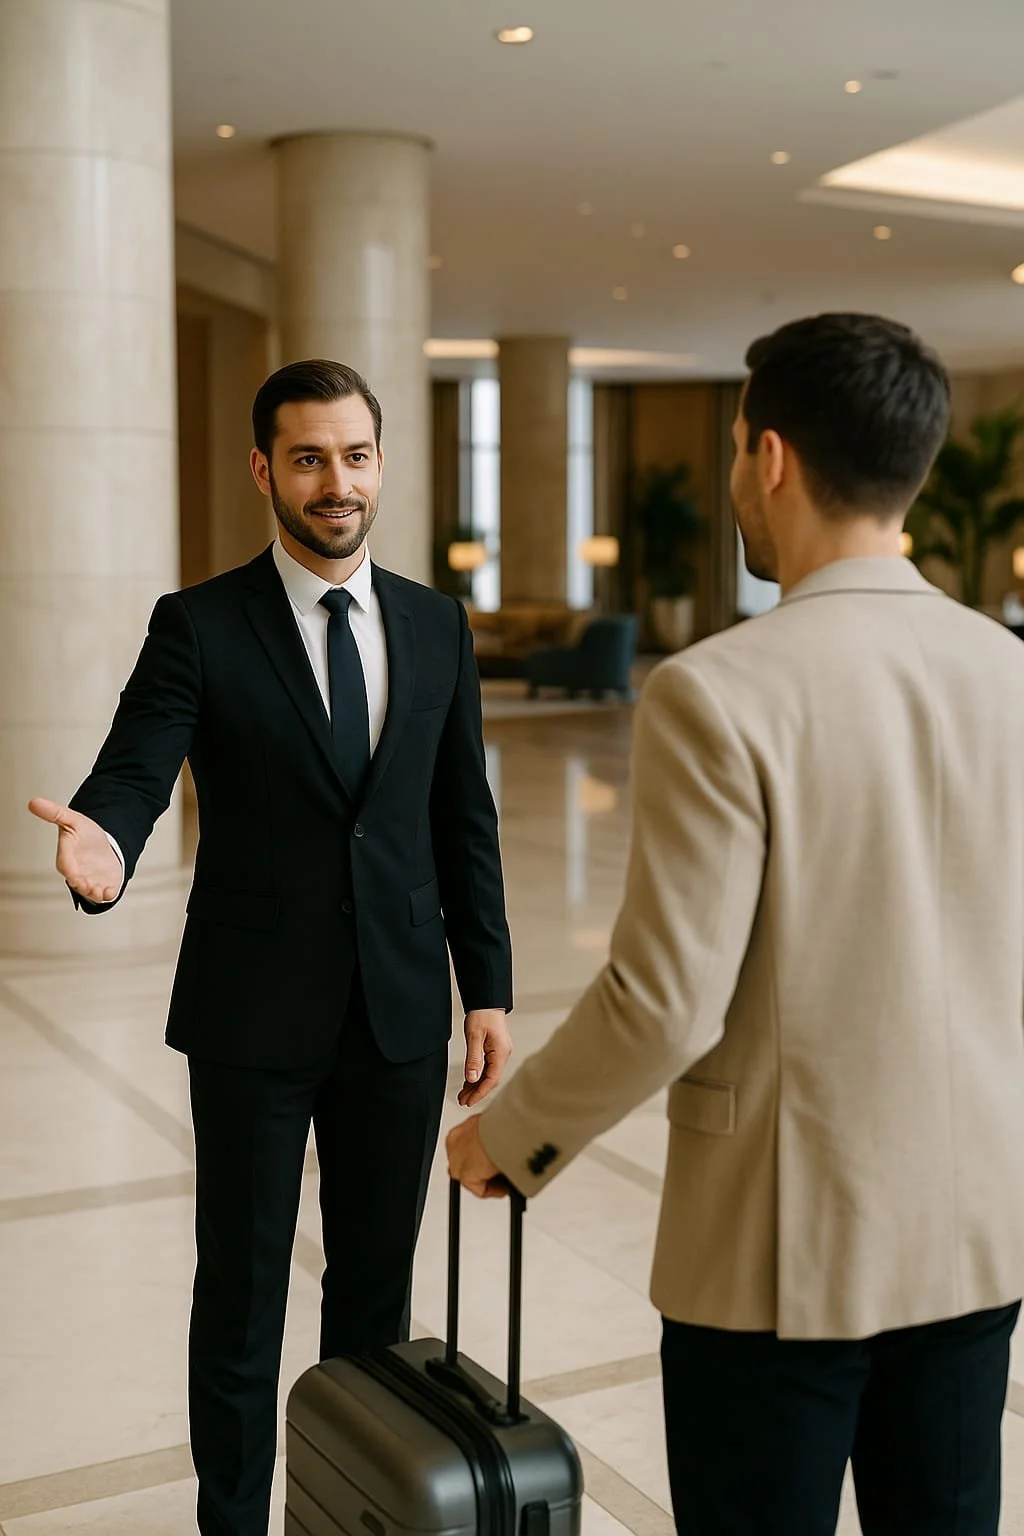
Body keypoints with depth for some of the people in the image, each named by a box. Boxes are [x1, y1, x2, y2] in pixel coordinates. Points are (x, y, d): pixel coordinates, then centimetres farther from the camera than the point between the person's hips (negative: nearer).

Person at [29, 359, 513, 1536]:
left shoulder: (436, 627, 6)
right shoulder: (199, 628, -5)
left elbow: (464, 821, 9)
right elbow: (132, 776, -16)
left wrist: (488, 989, 6)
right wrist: (102, 841, -40)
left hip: (401, 1010, 3)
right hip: (253, 1018, -3)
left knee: (377, 1285, 14)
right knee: (241, 1293, 9)